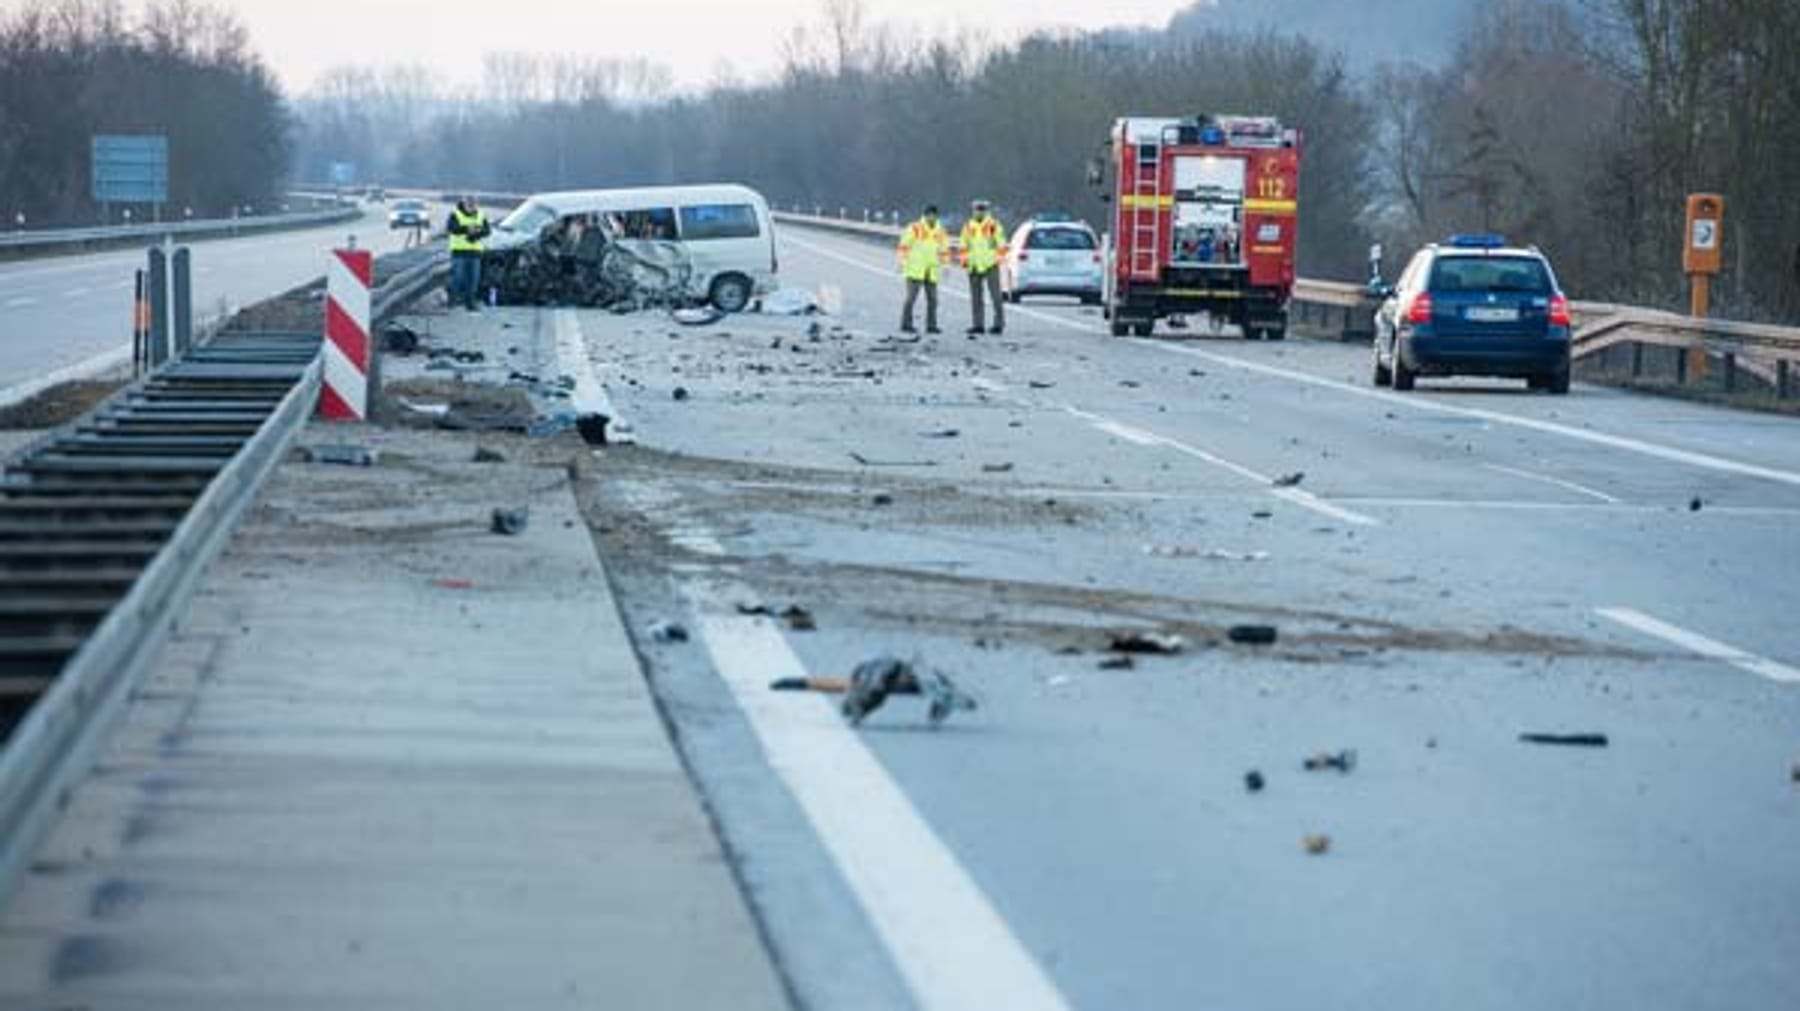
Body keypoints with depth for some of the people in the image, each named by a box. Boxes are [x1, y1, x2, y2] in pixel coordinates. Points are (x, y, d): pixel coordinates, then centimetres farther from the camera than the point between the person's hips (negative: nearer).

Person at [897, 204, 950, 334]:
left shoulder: (940, 232, 9)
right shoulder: (915, 228, -6)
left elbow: (945, 250, 18)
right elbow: (904, 245, -7)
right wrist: (902, 262, -12)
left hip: (932, 273, 5)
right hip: (915, 270, -5)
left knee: (932, 299, 4)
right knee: (911, 298, -8)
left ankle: (931, 325, 10)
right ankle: (906, 324, -5)